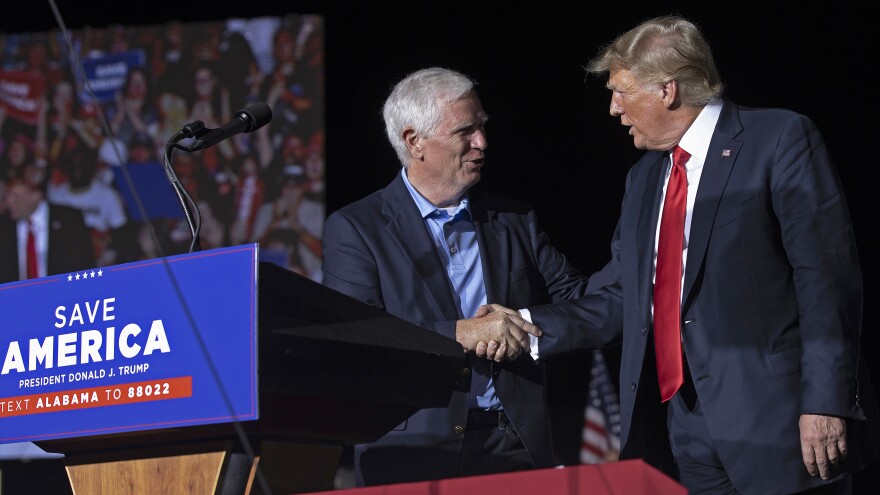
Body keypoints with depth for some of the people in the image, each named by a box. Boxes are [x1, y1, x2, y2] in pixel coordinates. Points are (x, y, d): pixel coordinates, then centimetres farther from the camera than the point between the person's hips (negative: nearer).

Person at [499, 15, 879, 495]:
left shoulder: (781, 138, -5)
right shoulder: (644, 176, 18)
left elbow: (826, 278, -11)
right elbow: (619, 298, 17)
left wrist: (825, 402, -17)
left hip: (775, 419, -7)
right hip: (683, 432, 7)